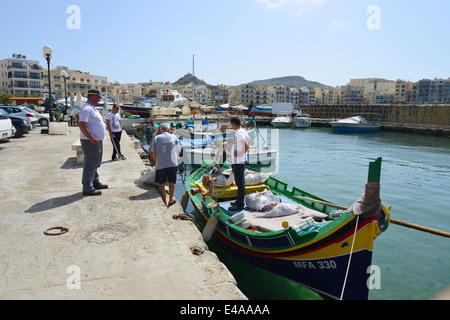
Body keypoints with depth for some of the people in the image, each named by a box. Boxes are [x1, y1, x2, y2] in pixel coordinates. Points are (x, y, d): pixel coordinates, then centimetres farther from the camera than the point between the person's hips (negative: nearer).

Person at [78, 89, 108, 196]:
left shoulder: (92, 108, 17)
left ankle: (95, 182, 33)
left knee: (95, 164, 20)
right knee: (90, 165, -5)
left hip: (97, 141, 11)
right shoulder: (87, 109, -17)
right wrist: (92, 139, -26)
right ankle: (88, 188, 2)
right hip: (91, 142, -11)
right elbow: (81, 125, -26)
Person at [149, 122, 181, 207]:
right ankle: (171, 200, 33)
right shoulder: (174, 137, 8)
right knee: (171, 182, 18)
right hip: (173, 164, 2)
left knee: (162, 184, 9)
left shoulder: (156, 138, 4)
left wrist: (153, 161, 21)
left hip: (160, 164, -1)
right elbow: (179, 152, 10)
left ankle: (165, 203, 10)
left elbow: (152, 153, 2)